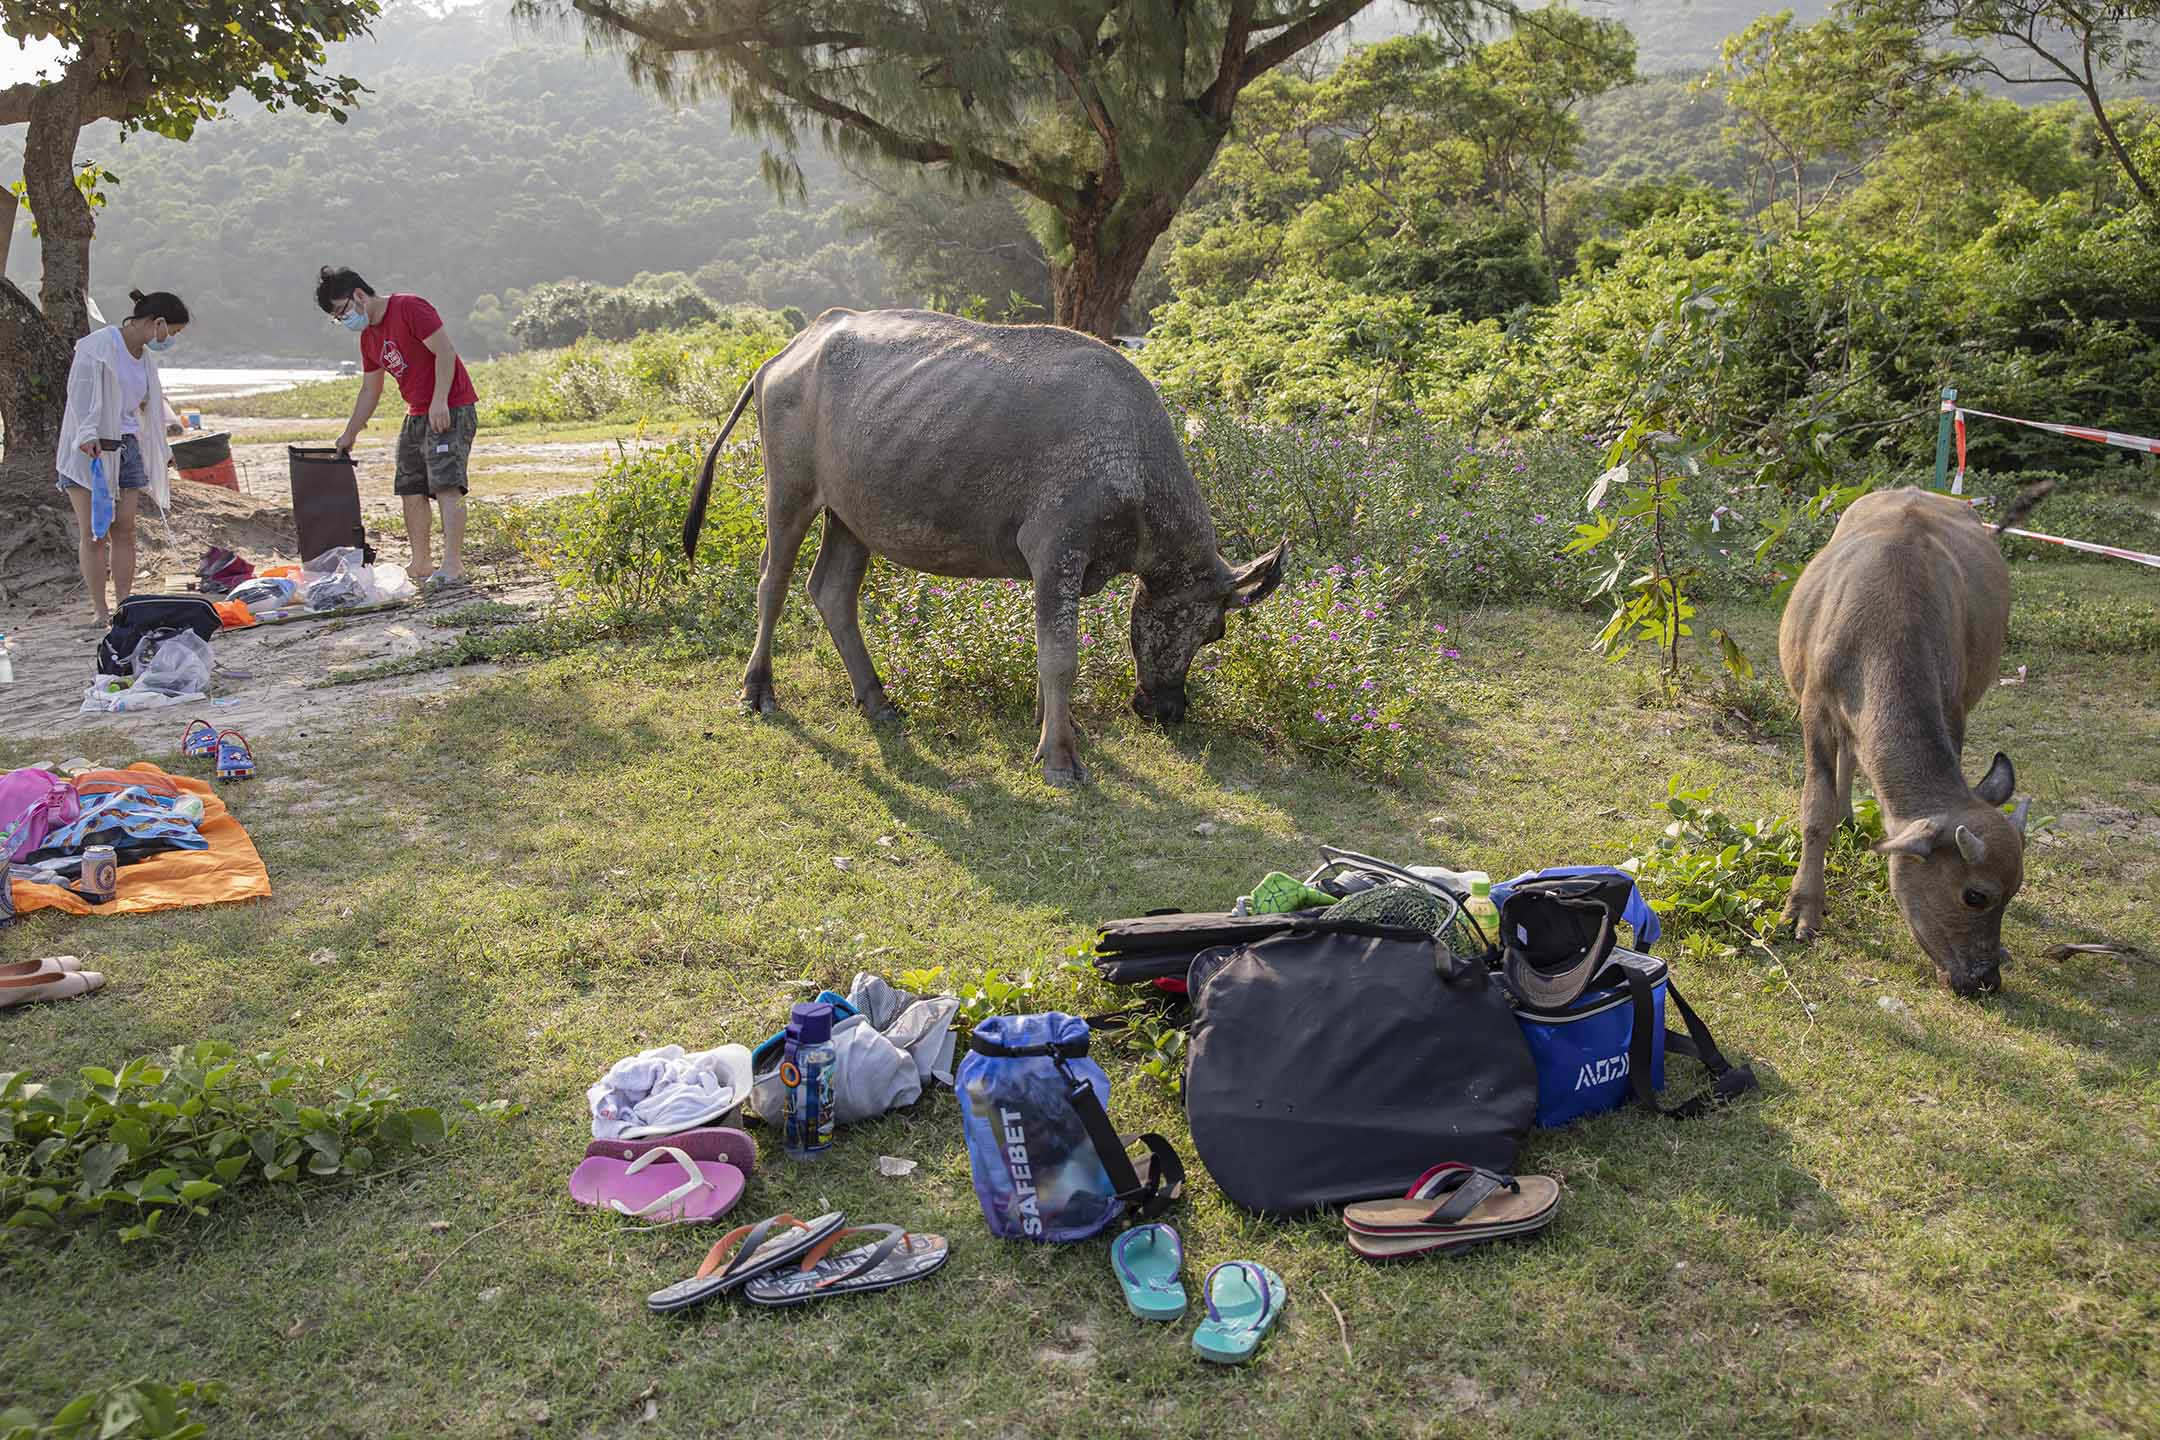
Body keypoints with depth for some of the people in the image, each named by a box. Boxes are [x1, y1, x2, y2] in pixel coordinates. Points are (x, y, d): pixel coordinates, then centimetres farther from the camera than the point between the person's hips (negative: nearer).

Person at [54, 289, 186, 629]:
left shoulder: (146, 357, 14)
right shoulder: (98, 345, -9)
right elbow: (80, 391, -16)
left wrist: (161, 460, 24)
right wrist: (87, 433, -28)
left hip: (126, 448, 7)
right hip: (89, 449, -7)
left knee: (125, 531, 2)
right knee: (93, 533, -4)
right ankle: (100, 611, 0)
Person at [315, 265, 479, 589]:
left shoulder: (410, 308, -11)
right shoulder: (368, 337, 14)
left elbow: (445, 351, -17)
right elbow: (370, 390, 22)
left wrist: (439, 401, -24)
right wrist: (349, 435, 22)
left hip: (450, 410, -9)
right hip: (416, 416, 9)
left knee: (446, 485, -16)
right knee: (411, 490, 8)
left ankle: (453, 566, -19)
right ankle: (421, 565, 17)